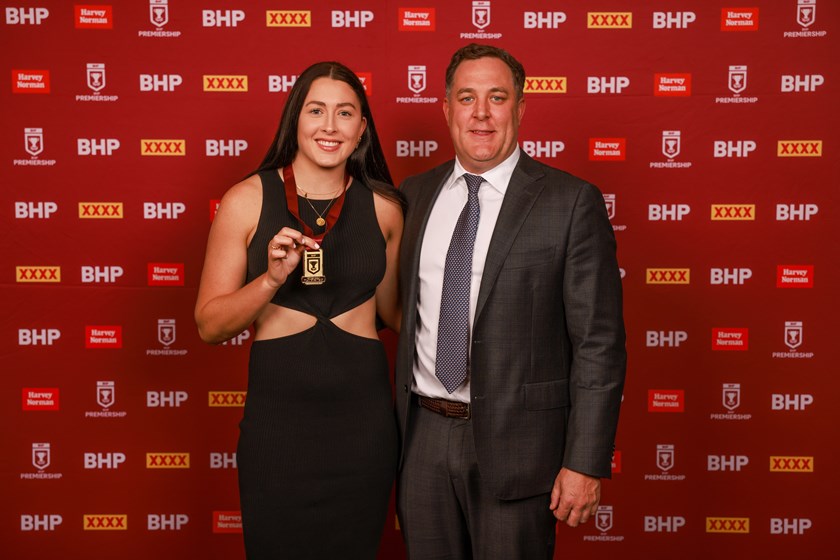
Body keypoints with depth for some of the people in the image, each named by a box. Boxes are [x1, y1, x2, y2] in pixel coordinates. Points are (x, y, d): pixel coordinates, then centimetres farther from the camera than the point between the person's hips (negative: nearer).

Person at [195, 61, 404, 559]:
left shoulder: (384, 208, 2)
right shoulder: (247, 200, -4)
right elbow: (209, 325, -6)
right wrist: (272, 278, -19)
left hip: (362, 412, 2)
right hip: (278, 411, -1)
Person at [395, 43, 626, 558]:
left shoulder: (571, 203, -8)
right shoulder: (415, 193, 7)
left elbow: (599, 342, -9)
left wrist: (585, 462, -13)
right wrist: (397, 427, 9)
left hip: (514, 440, -4)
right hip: (422, 436, 4)